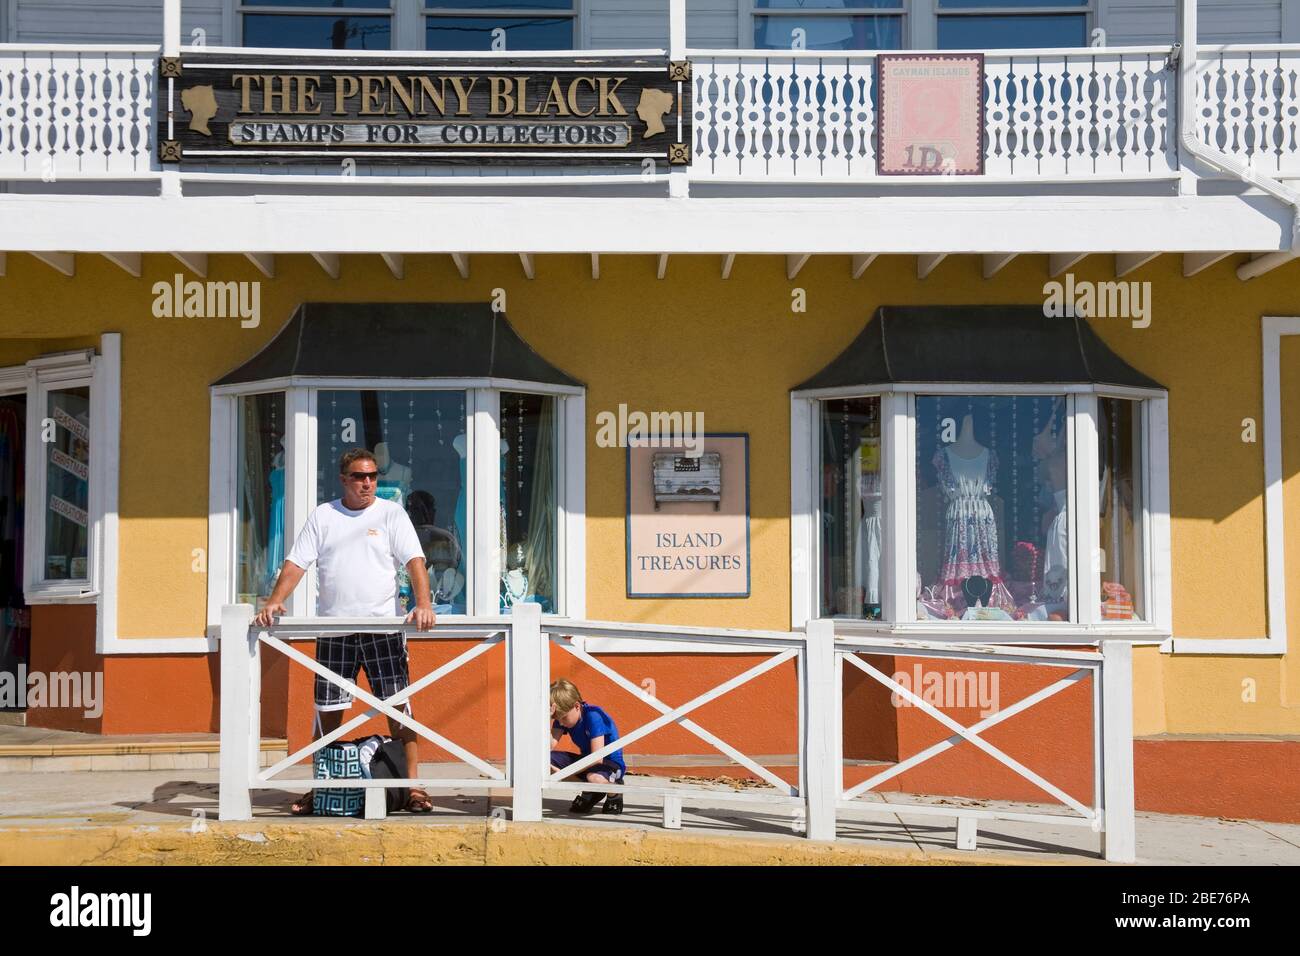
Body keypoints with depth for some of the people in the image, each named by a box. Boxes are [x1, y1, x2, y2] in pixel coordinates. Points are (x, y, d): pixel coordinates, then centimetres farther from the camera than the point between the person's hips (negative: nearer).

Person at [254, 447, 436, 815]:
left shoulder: (391, 514, 5)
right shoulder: (322, 516, 10)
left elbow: (414, 561, -5)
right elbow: (296, 563, 4)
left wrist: (423, 604, -21)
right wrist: (274, 602, -12)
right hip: (334, 629, 2)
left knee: (398, 708, -3)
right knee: (327, 711, 6)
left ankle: (413, 785, 3)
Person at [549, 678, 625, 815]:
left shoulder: (593, 716, -25)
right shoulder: (563, 716, -5)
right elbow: (549, 746, -17)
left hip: (611, 763, -7)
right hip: (587, 761, 8)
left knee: (595, 777, -43)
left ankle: (614, 792, -4)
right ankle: (589, 794, 2)